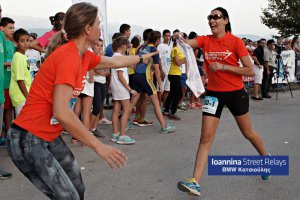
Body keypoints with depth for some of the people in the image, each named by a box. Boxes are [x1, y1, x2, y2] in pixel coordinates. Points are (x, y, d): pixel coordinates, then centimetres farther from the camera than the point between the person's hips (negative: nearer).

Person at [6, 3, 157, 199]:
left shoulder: (84, 56, 5)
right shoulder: (68, 56, -23)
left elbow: (115, 61, 26)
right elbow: (61, 112, -32)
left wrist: (141, 58, 40)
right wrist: (98, 146, -28)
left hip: (50, 137, 9)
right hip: (28, 140, -9)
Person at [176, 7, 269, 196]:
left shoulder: (236, 41, -10)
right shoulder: (205, 40, -1)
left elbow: (250, 71, -13)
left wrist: (224, 66, -21)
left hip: (236, 92, -2)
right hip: (214, 93, 2)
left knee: (248, 133, 16)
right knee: (206, 138, -5)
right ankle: (196, 182, -4)